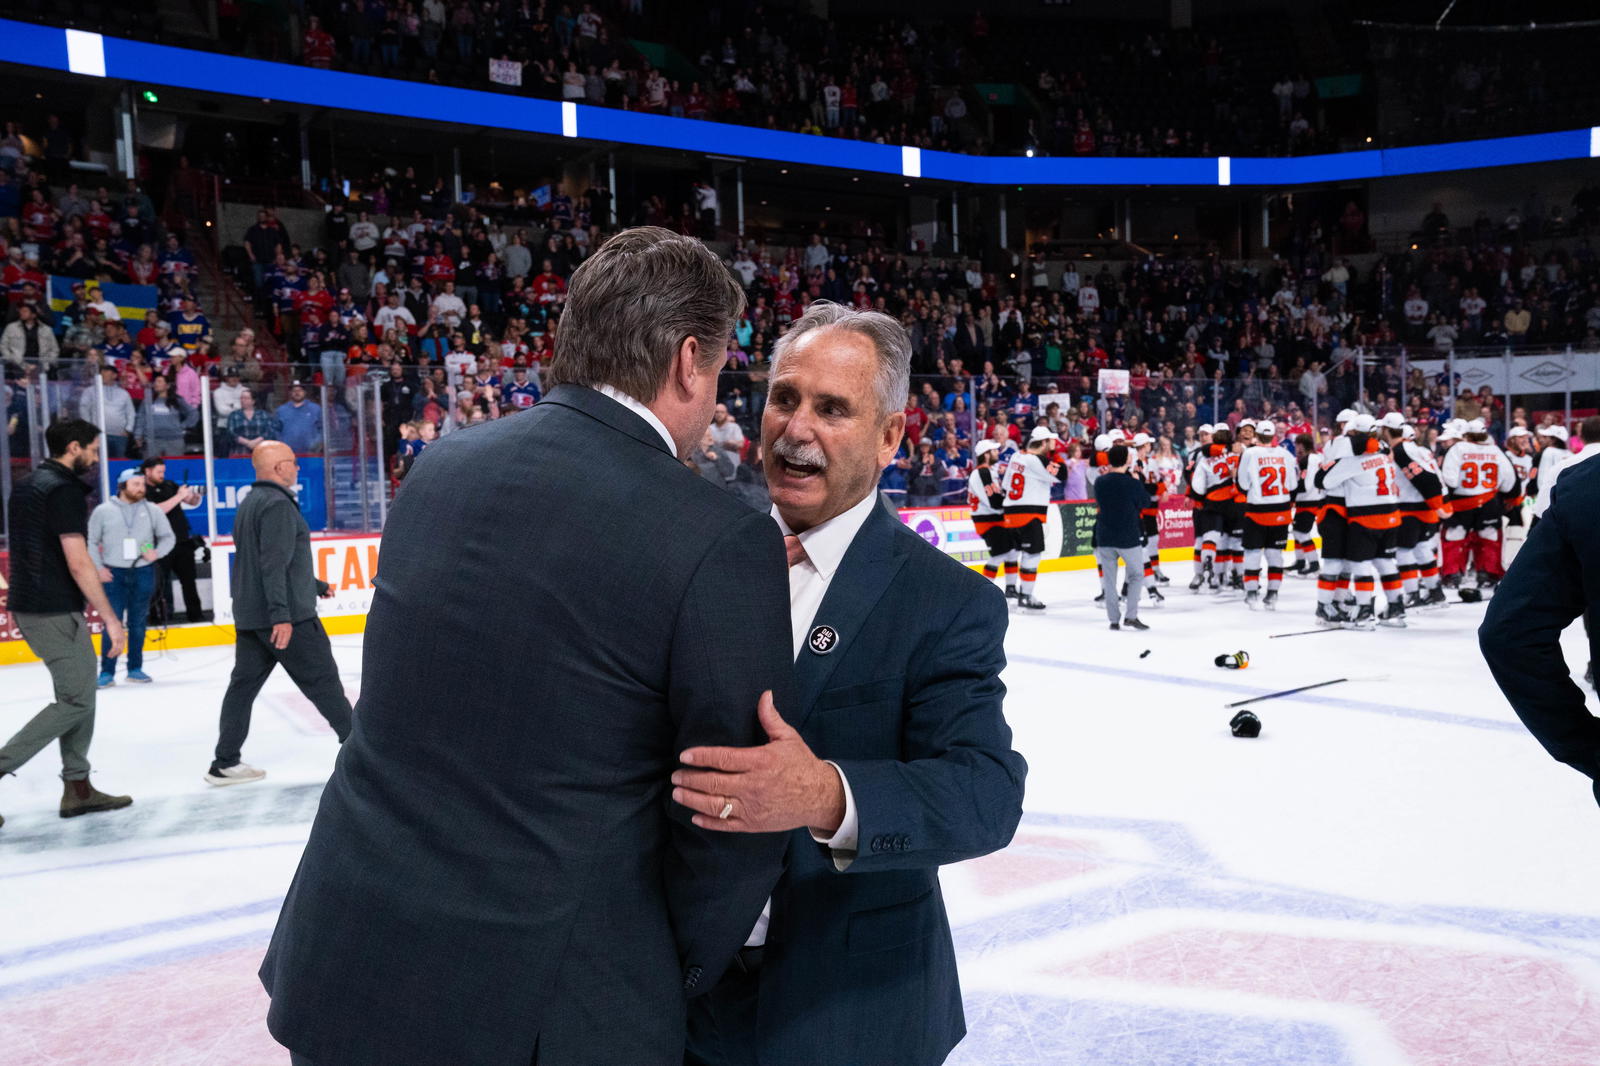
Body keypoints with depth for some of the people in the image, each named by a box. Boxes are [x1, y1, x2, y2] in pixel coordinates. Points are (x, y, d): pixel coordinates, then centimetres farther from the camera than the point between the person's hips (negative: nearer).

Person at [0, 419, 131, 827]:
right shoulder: (64, 490, -15)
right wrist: (111, 620, -16)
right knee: (76, 700, -3)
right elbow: (78, 564, -20)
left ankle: (77, 788, 15)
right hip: (54, 611, -10)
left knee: (79, 692, 13)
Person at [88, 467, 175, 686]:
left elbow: (168, 537, 11)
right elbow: (91, 541, 6)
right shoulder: (103, 511, 1)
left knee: (138, 623, 8)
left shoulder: (152, 510, 4)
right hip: (113, 574, -2)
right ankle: (107, 672, 2)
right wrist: (98, 568, -2)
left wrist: (157, 553, -7)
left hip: (143, 573, 2)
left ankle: (135, 668, 18)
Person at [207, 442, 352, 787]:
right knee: (323, 680, 0)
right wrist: (281, 615, -26)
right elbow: (274, 564, -23)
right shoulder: (278, 504, -15)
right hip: (287, 615, -9)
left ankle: (225, 762, 10)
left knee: (244, 683, 9)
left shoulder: (250, 503, 17)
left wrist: (316, 585, 33)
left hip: (249, 614, 9)